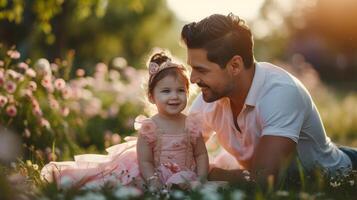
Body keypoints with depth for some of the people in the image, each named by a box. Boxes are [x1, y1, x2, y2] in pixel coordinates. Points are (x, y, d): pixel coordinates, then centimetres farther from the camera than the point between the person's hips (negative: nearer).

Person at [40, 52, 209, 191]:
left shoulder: (192, 125, -5)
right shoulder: (148, 127, -14)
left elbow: (201, 154, 3)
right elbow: (145, 161, -14)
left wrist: (200, 180, -10)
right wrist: (153, 182, -28)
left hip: (184, 179, 3)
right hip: (155, 175, -3)